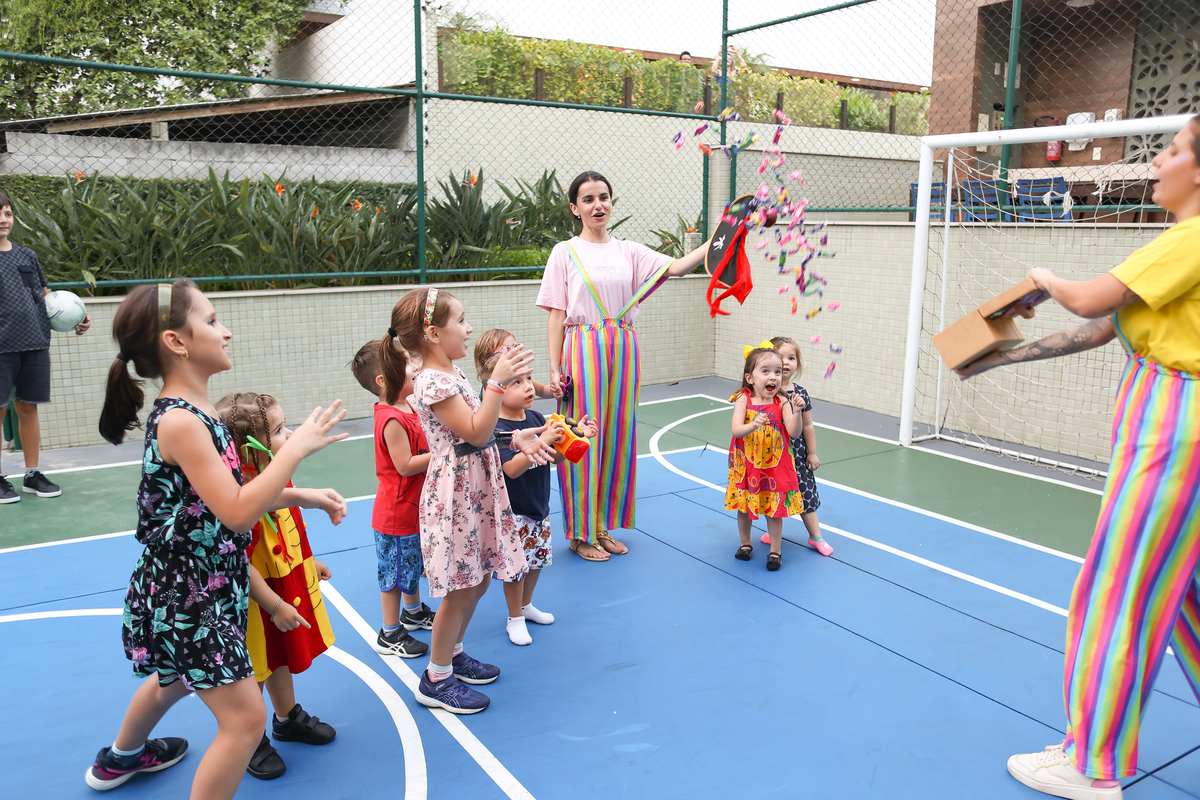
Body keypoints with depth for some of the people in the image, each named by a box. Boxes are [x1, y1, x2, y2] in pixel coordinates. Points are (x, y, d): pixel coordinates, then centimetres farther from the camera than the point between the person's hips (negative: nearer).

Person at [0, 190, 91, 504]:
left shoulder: (28, 255, 14)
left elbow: (47, 297, 20)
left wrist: (74, 320, 9)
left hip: (35, 345, 4)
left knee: (28, 408, 10)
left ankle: (33, 474, 19)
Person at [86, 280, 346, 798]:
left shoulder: (194, 413, 4)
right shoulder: (180, 421, -26)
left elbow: (231, 495, 11)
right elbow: (238, 513, -30)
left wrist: (303, 495, 5)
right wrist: (297, 447, -25)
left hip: (201, 587, 10)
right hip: (184, 596, -10)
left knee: (177, 677, 34)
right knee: (245, 718, -6)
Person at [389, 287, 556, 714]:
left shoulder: (451, 374, 11)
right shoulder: (432, 382, -21)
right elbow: (475, 433, -24)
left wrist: (516, 437, 7)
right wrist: (498, 380, -28)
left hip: (476, 490, 10)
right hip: (455, 496, -10)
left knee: (478, 579, 18)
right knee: (461, 588, 0)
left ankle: (453, 654, 37)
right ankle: (436, 679, 16)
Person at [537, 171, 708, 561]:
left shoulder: (629, 251, 9)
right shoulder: (565, 252, 1)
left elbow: (676, 267, -4)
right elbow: (557, 316, -2)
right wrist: (555, 369, -8)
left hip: (622, 350, 4)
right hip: (583, 350, -4)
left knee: (616, 438, 8)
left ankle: (602, 527, 23)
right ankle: (580, 533, 14)